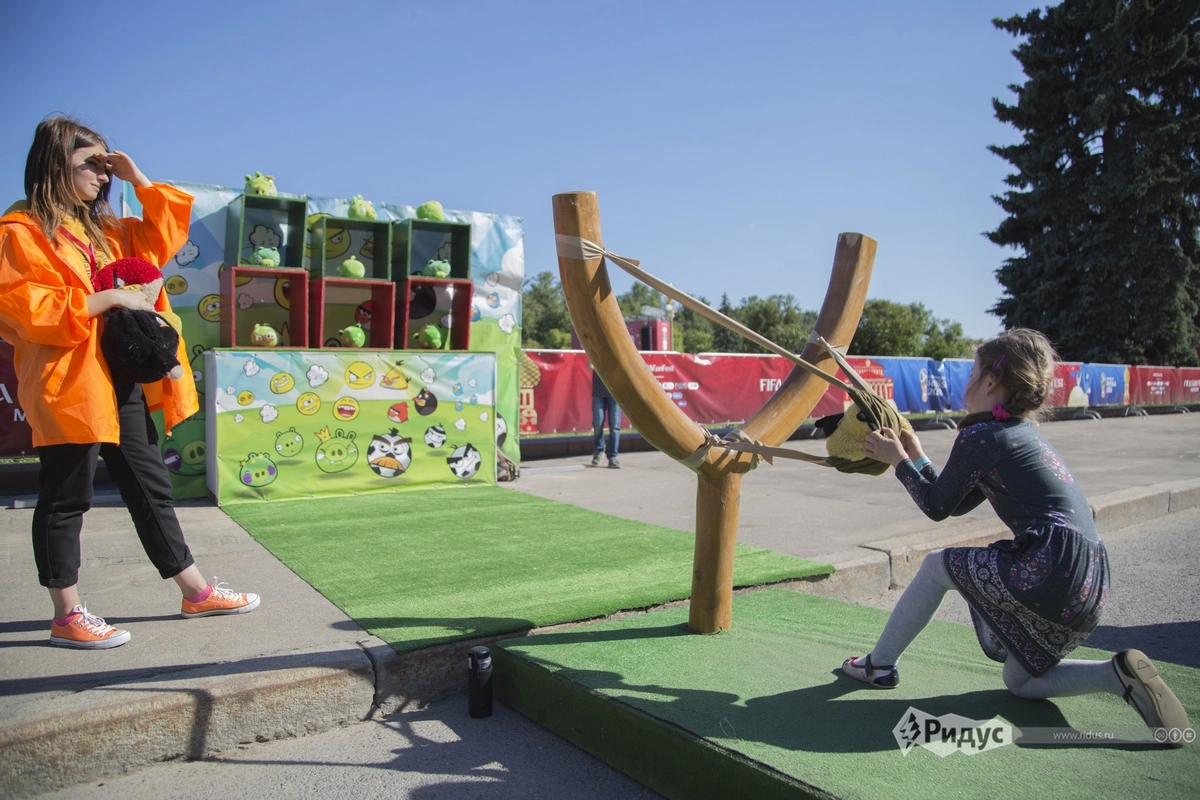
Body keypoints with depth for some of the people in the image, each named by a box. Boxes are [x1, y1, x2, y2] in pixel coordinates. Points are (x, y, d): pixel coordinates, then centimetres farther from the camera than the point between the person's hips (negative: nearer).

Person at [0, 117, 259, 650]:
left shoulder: (103, 228, 18)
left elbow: (166, 235, 19)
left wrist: (138, 178, 11)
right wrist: (109, 298, -19)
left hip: (123, 383, 8)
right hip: (69, 388, -8)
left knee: (150, 488, 12)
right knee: (65, 499, 2)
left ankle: (195, 592, 21)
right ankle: (67, 617, 14)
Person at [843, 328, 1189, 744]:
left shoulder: (979, 436, -8)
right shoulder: (1023, 433, 19)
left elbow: (937, 508, 3)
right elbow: (957, 504, 24)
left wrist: (899, 461, 14)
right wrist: (916, 456, 30)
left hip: (1052, 571, -9)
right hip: (1089, 583, 10)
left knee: (937, 565, 10)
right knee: (1021, 682, 23)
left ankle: (879, 664, 18)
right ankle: (1119, 674, 4)